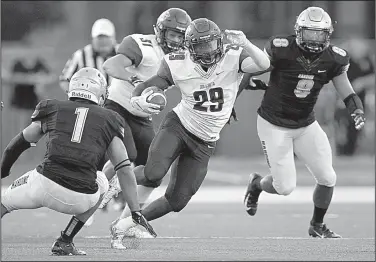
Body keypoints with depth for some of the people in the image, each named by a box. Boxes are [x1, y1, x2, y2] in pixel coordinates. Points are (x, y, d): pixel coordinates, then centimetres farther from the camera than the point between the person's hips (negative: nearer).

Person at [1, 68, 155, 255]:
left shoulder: (53, 110, 17)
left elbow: (20, 143, 28)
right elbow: (124, 170, 13)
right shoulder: (109, 121, 15)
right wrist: (136, 212, 17)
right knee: (101, 183, 34)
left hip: (45, 185, 0)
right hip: (79, 200, 0)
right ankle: (65, 242, 26)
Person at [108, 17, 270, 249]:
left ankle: (125, 225, 23)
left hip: (204, 144, 2)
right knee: (154, 174, -29)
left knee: (177, 201, 3)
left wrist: (244, 44, -48)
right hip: (178, 125, -2)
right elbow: (145, 88, -7)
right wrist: (139, 100, -31)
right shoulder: (178, 65, -14)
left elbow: (264, 64, -31)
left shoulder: (233, 57, -15)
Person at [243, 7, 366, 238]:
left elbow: (346, 93, -5)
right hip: (274, 125, -4)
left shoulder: (334, 59, -10)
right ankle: (257, 184, 30)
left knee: (327, 178, -1)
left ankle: (317, 225, 25)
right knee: (285, 187, -6)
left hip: (306, 125, 4)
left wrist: (357, 110, -24)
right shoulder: (281, 49, -22)